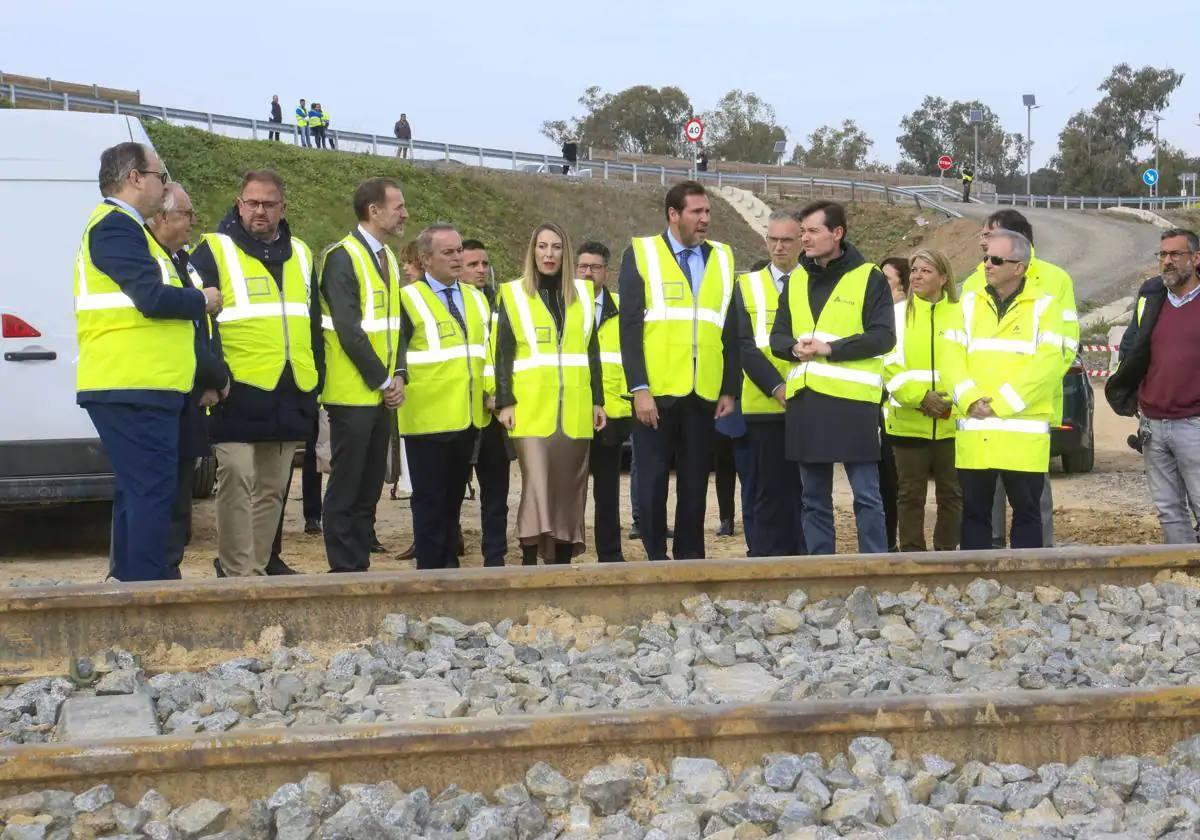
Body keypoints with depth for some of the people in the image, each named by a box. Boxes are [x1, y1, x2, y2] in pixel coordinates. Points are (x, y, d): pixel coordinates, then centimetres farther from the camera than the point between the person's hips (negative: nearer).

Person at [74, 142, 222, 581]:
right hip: (135, 389, -11)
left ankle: (130, 582, 18)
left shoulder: (122, 227, 23)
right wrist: (203, 300, -5)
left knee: (136, 493, 13)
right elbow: (152, 297, -20)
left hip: (134, 387, 11)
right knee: (151, 492, -11)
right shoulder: (117, 227, -11)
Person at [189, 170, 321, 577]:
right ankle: (237, 573, -6)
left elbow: (314, 324, 21)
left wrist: (316, 377, 14)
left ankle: (257, 567, 18)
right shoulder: (214, 251, -1)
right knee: (237, 482, -10)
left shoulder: (301, 254, 16)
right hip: (239, 393, -6)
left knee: (272, 487, 10)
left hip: (289, 395, 6)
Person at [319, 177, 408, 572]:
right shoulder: (342, 257, -11)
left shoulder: (388, 258, 14)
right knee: (346, 487, -2)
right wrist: (382, 381, -12)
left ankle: (361, 567, 15)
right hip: (353, 392, -8)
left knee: (369, 489, 10)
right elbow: (348, 330, -17)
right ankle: (343, 570, 3)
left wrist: (398, 376, 2)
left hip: (381, 394, 8)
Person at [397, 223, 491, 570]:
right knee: (430, 498, -1)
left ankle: (450, 562, 20)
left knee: (454, 496, 13)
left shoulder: (476, 299, 16)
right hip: (429, 417, -6)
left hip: (468, 417, 6)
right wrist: (401, 386, -16)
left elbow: (487, 351, 23)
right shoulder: (408, 300, -4)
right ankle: (431, 568, 4)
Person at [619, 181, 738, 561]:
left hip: (704, 394, 3)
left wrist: (729, 390, 5)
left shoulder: (722, 258, 11)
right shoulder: (641, 254, 1)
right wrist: (639, 389, -12)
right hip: (656, 392, -3)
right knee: (652, 482, 2)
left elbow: (731, 330, 11)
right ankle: (656, 561, 11)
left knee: (695, 484, 8)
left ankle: (690, 558, 16)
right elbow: (630, 326, -4)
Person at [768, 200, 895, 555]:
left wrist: (830, 347, -16)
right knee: (814, 498, 11)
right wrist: (794, 348, -9)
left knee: (866, 495, -1)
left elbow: (883, 337, -9)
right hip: (805, 400, 5)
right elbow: (778, 336, 14)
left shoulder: (869, 278, -1)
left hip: (853, 399, -5)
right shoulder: (795, 279, 15)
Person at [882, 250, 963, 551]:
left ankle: (946, 553, 16)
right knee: (910, 494, 4)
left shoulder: (960, 314, 5)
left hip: (950, 422, 0)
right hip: (909, 421, 0)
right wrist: (920, 397, -14)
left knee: (951, 493, 7)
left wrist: (954, 401, -13)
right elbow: (889, 365, -4)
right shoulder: (898, 313, 4)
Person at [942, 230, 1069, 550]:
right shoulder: (970, 303, 12)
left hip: (1023, 433, -3)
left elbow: (1048, 362, -11)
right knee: (974, 511, 8)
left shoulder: (1044, 306, 0)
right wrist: (970, 400, -13)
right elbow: (952, 355, 3)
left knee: (1026, 511, 5)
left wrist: (1001, 403, -16)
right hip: (973, 431, 3)